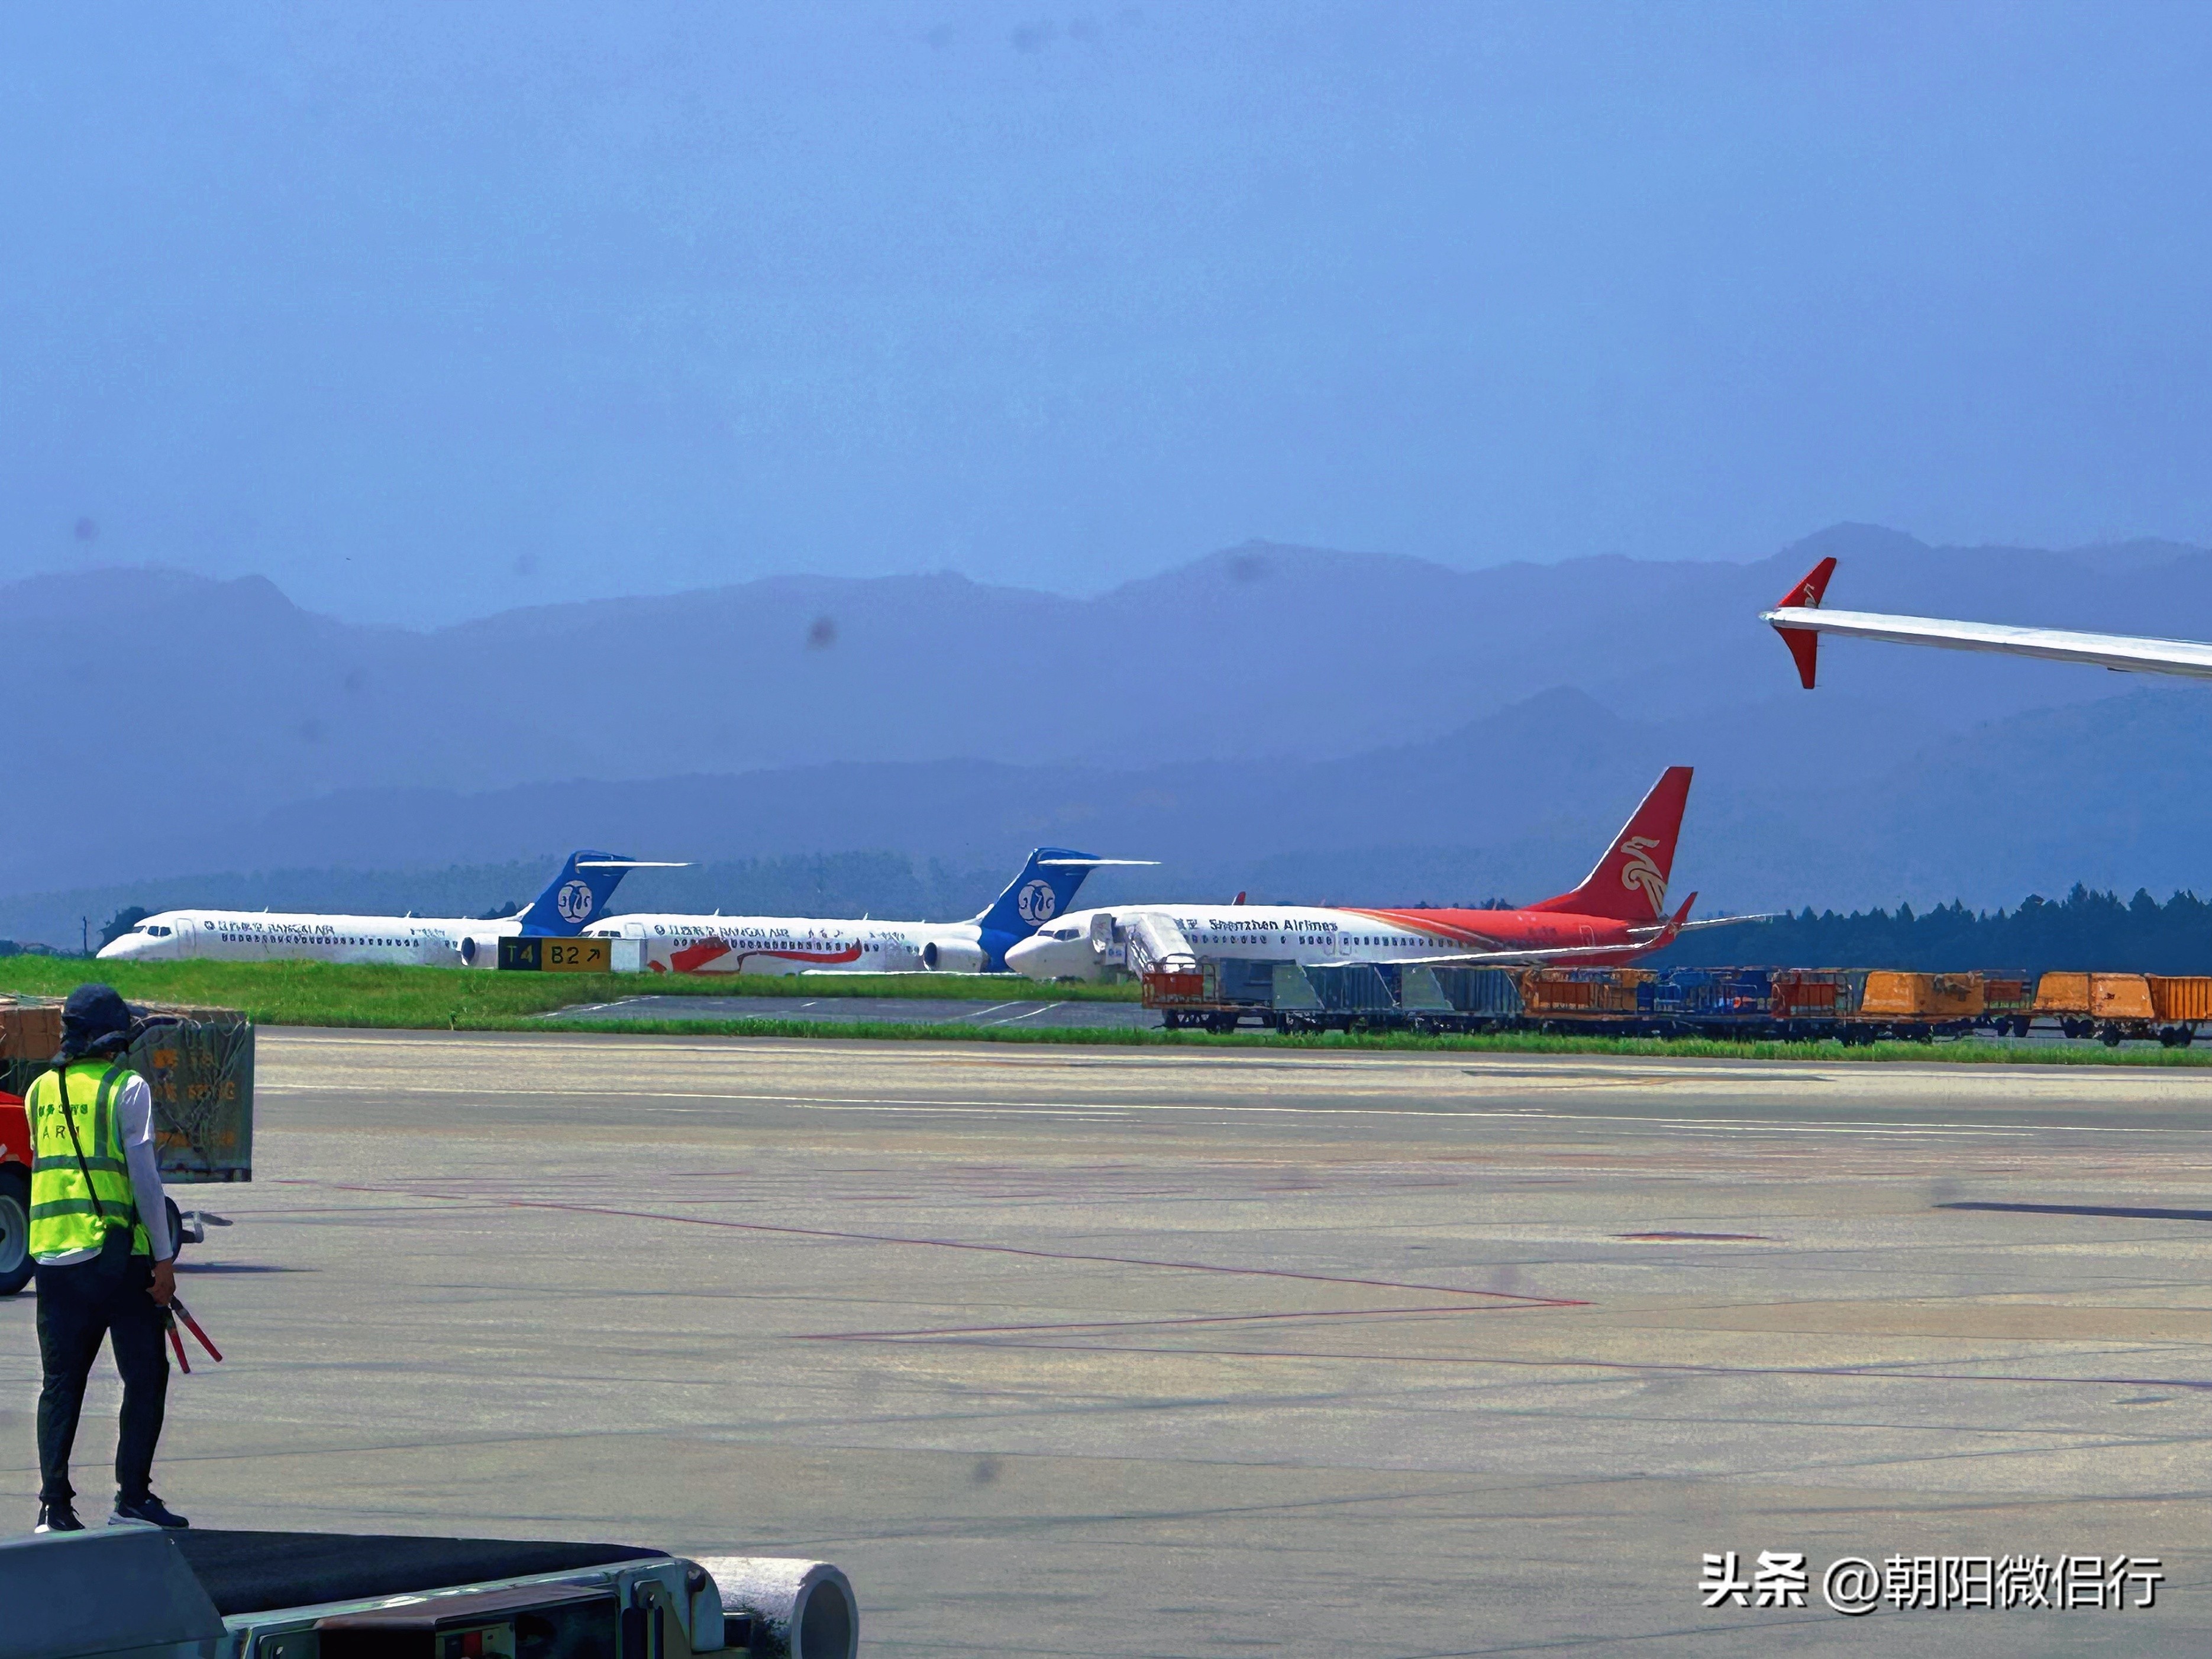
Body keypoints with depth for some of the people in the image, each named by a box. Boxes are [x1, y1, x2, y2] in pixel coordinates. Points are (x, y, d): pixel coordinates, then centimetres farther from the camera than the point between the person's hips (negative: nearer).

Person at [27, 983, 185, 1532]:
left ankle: (54, 1504, 1)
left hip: (52, 1254, 5)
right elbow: (142, 1173, -10)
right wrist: (164, 1256, -6)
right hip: (119, 1254, -5)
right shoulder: (127, 1089, -6)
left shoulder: (41, 1090, 11)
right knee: (144, 1374, 6)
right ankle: (132, 1497, 3)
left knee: (61, 1382, 8)